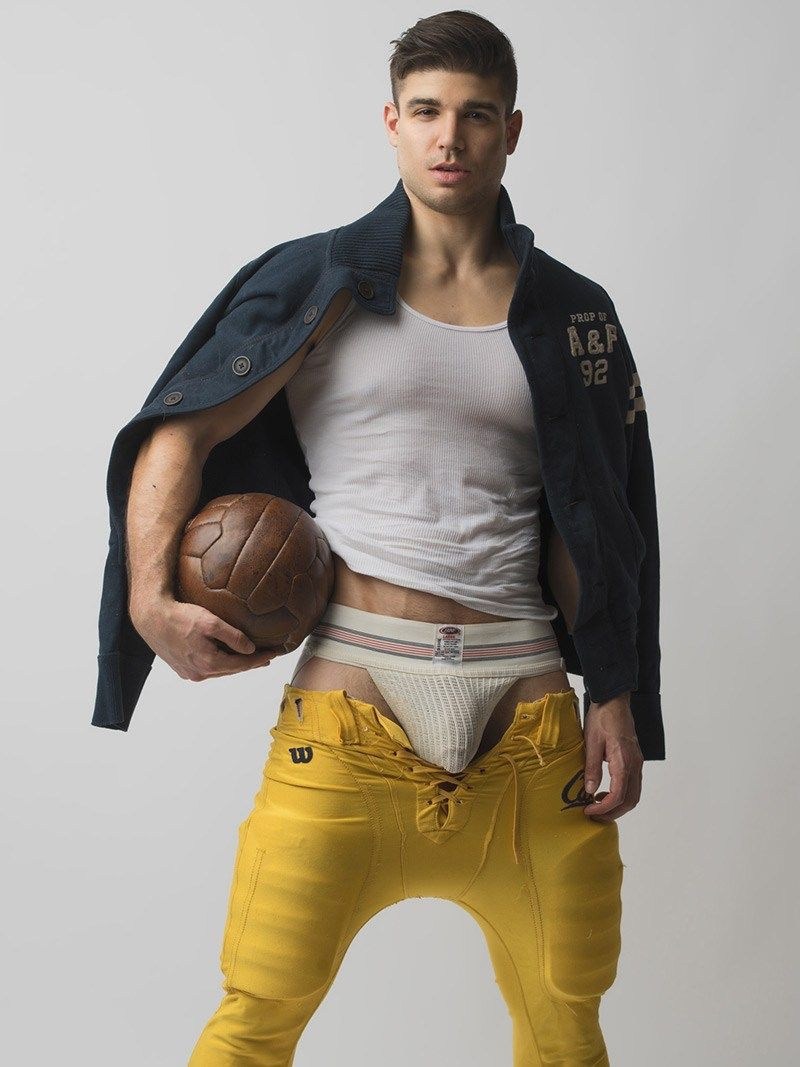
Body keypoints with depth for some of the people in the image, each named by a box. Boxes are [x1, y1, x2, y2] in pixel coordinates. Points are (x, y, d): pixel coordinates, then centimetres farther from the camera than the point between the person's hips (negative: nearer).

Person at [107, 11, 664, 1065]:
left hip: (528, 708, 3)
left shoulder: (568, 313, 12)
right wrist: (150, 597, -13)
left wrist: (616, 698, 4)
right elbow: (183, 429, 2)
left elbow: (590, 521, 12)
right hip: (351, 704, -2)